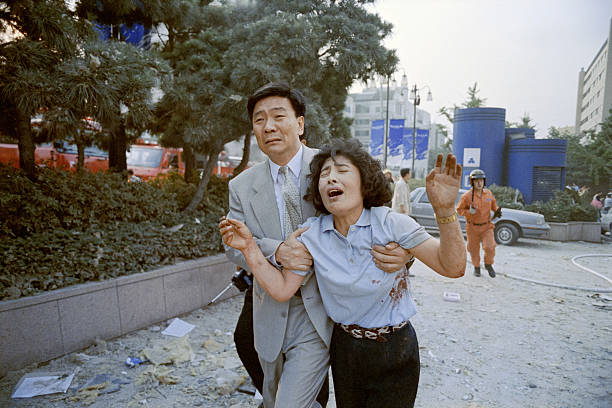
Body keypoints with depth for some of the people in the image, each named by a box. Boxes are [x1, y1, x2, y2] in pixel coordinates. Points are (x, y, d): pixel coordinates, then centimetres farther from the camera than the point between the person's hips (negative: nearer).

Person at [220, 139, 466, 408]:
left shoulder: (390, 223, -18)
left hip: (394, 353, -2)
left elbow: (453, 267, -22)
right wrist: (249, 247, -17)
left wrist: (445, 209, -38)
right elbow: (282, 289, -6)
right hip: (344, 348, 3)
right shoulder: (312, 234, -8)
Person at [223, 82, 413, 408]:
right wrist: (276, 251, -28)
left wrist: (402, 250, -29)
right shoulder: (242, 186, 0)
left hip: (320, 312, -4)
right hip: (271, 315, 4)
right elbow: (233, 245, -7)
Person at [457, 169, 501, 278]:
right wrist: (470, 211, -24)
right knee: (474, 249, 10)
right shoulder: (467, 196, -16)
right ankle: (476, 267, 36)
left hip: (486, 226, 2)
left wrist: (497, 211, -4)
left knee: (490, 247, -12)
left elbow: (493, 204, 15)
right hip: (472, 227, -2)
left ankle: (488, 264, 17)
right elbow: (459, 210, -7)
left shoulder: (488, 193, -3)